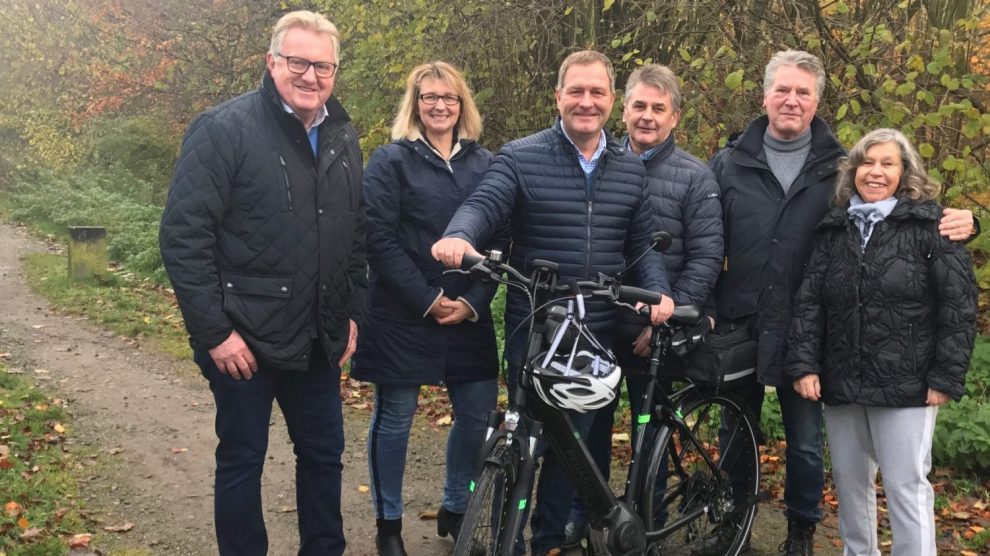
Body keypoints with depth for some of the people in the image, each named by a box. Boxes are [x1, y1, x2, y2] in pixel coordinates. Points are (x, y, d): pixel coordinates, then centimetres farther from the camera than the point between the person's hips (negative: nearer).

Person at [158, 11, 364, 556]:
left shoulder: (343, 138, 8)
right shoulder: (224, 129, -12)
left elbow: (356, 233, 17)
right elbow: (182, 236, -15)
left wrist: (352, 311, 10)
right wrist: (214, 331, -17)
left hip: (318, 340, 6)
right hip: (244, 338, -6)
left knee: (323, 454, 15)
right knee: (242, 461, 8)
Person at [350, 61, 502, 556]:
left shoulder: (484, 164, 10)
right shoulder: (390, 161, -1)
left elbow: (499, 241, 7)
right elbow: (378, 239, -10)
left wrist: (473, 302, -7)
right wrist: (429, 301, -15)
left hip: (468, 315, 4)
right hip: (402, 314, -3)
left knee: (478, 414, 4)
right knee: (394, 417, 5)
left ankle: (455, 509, 26)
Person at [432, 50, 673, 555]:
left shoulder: (630, 169, 7)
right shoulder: (520, 157, -5)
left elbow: (644, 242, 10)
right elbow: (484, 205, -20)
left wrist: (659, 291, -7)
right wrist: (459, 236, -42)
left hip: (597, 332, 4)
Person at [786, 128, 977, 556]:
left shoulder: (930, 225, -3)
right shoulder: (832, 229, 9)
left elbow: (959, 305, -6)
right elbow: (808, 301, 6)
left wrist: (947, 376, -11)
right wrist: (803, 364, -5)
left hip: (906, 385, -4)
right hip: (841, 384, 5)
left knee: (906, 487, 0)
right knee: (849, 483, 15)